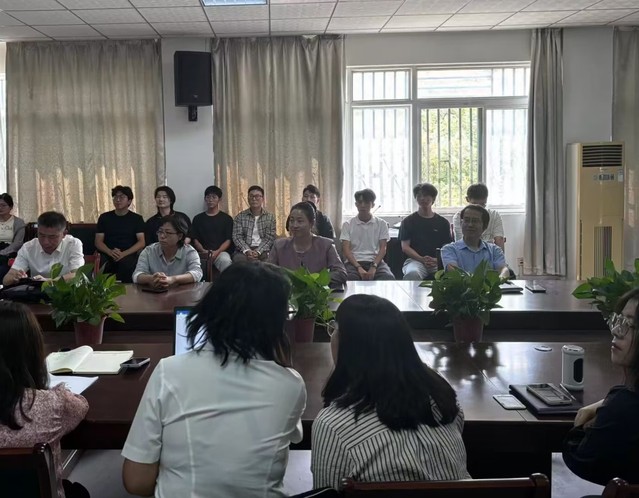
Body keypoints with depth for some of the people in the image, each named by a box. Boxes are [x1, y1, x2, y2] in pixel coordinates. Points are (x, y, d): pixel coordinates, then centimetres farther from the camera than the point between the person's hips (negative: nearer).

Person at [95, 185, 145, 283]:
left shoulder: (137, 218, 9)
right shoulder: (104, 217, 15)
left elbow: (141, 242, 0)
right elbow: (98, 242, 9)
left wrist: (123, 254, -15)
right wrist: (110, 252, -13)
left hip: (128, 255, -1)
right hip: (108, 255, 1)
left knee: (126, 264, -37)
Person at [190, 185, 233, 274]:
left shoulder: (227, 218, 14)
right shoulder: (198, 218, 20)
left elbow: (228, 240, 6)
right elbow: (195, 239, 13)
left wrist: (217, 252, -12)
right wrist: (203, 251, -8)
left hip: (221, 251, -1)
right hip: (203, 253, 1)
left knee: (225, 261, -37)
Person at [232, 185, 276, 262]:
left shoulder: (270, 217, 10)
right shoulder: (240, 217, 10)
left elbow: (269, 238, 1)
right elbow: (237, 237, 1)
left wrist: (258, 251, -16)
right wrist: (247, 250, -18)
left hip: (262, 250, 1)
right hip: (244, 250, 0)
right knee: (238, 258, -34)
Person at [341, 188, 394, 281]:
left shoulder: (381, 224, 12)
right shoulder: (347, 224, 10)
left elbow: (382, 248, 4)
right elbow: (346, 249, 1)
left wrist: (374, 267, -15)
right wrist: (359, 268, -16)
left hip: (375, 261, 1)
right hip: (354, 262, -1)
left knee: (389, 278, -32)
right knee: (350, 278, -37)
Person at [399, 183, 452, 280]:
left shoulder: (442, 222, 18)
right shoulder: (408, 221, 14)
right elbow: (405, 247, 6)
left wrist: (436, 260, -11)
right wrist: (422, 259, -11)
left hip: (438, 262, 1)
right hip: (415, 260, -1)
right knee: (412, 274, -39)